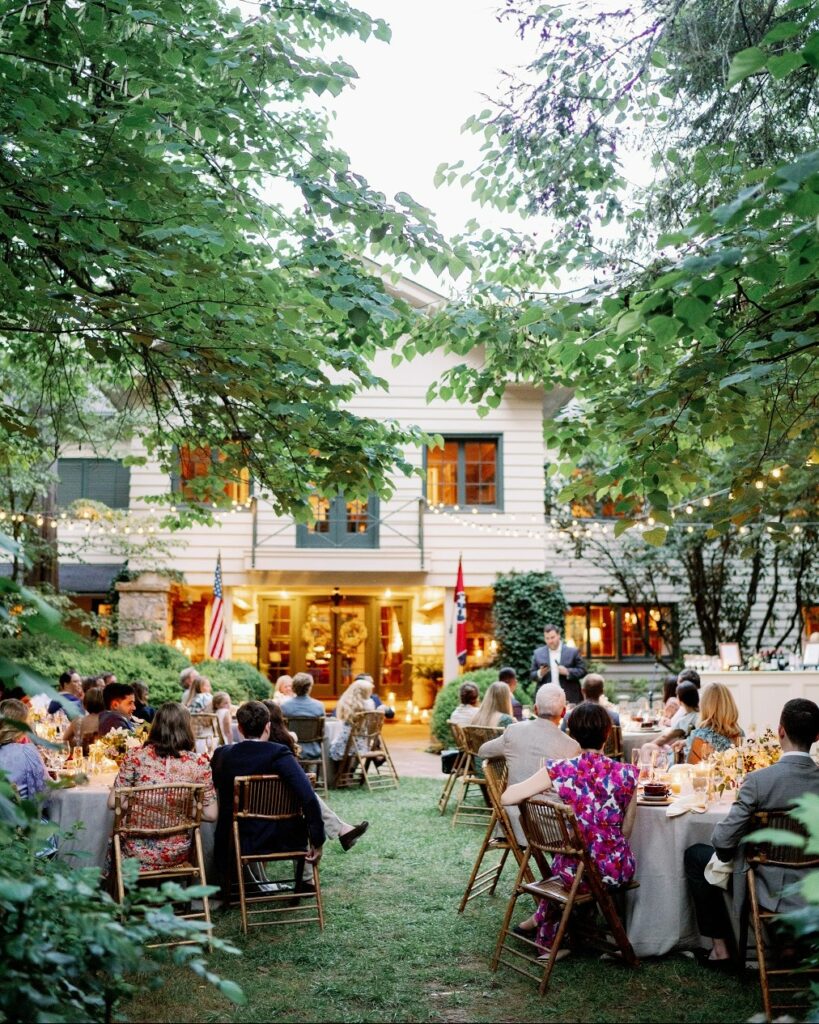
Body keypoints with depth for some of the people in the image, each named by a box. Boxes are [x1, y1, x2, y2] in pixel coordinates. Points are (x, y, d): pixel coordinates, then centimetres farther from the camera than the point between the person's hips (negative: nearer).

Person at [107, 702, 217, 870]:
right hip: (176, 855, 1)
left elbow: (113, 802, -3)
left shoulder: (136, 756, -9)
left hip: (137, 852, 0)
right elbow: (210, 815, -6)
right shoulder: (199, 763, -9)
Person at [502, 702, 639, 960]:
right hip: (618, 870, 2)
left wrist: (545, 789, 6)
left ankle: (543, 930, 51)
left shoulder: (558, 771, -14)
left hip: (575, 870, -1)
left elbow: (506, 798, -10)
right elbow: (625, 831, 1)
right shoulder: (626, 774, -10)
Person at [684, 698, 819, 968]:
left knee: (695, 855, 18)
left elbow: (724, 839, -17)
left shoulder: (758, 780, -22)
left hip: (771, 893, -5)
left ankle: (720, 948, 20)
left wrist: (724, 853, 6)